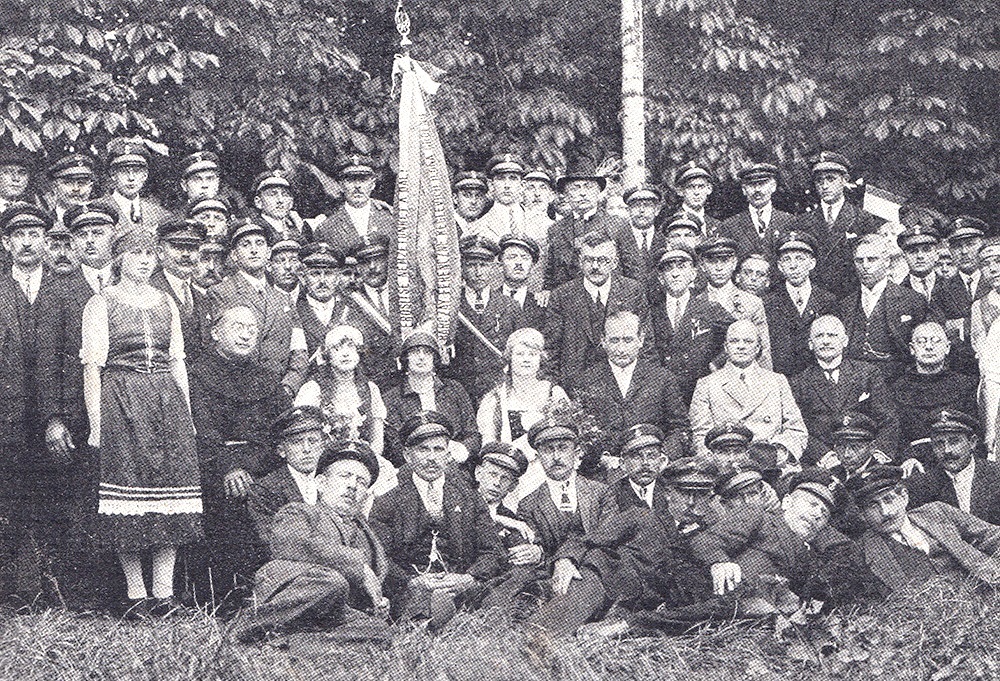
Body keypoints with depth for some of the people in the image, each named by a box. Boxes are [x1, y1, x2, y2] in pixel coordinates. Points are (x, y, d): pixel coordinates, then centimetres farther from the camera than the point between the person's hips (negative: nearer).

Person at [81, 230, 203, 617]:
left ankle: (164, 591, -1)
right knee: (128, 486, -6)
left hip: (167, 400, 4)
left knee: (172, 486, -3)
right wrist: (96, 425, -9)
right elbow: (92, 367, -2)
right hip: (120, 402, -4)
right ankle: (135, 594, 1)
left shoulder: (166, 303, 16)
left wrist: (187, 414, 9)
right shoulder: (101, 304, 3)